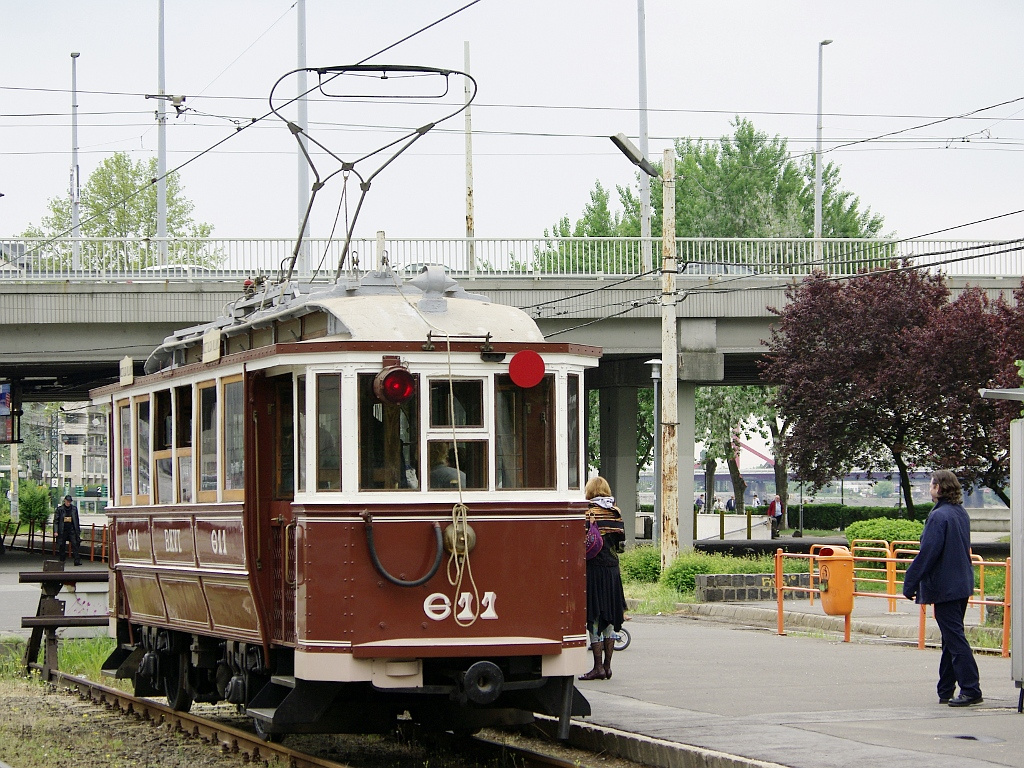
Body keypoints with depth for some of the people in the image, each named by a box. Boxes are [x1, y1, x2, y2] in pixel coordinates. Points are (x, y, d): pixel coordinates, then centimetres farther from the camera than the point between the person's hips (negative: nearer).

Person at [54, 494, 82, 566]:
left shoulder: (74, 508, 6)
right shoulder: (59, 509, -1)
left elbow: (76, 520, 13)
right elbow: (56, 521, 0)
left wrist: (78, 530, 13)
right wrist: (56, 531, -7)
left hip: (72, 530, 1)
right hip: (63, 530, -1)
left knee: (75, 544, -10)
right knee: (62, 546, 5)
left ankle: (77, 561, -14)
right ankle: (61, 561, 16)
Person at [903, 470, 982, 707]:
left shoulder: (939, 516, -18)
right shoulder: (961, 513, 10)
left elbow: (927, 554, -20)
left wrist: (910, 583, -12)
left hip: (945, 587, -9)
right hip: (962, 584, 9)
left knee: (955, 639, -7)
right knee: (952, 638, 14)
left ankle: (971, 690, -9)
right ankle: (946, 692, 19)